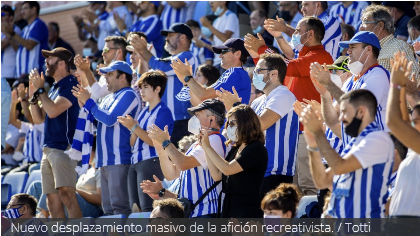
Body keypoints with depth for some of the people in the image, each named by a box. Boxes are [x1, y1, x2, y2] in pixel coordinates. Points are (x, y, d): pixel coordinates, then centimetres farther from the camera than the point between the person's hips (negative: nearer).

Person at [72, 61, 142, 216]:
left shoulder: (128, 95, -6)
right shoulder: (108, 98, 22)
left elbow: (110, 119, -16)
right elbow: (98, 121, 24)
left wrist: (88, 102, -6)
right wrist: (84, 103, 11)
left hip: (119, 158, -10)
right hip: (105, 161, 10)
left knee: (120, 206, -15)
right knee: (108, 208, 8)